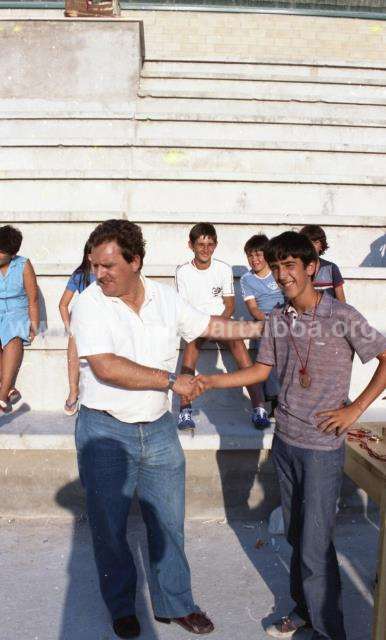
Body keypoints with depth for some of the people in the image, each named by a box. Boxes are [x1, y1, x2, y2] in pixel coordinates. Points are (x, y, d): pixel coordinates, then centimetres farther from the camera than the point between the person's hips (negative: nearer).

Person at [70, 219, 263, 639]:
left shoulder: (166, 298, 0)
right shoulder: (89, 305, -14)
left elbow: (210, 326, 14)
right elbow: (106, 367, -26)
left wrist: (265, 328, 14)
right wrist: (171, 380, -22)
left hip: (158, 429, 4)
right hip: (105, 432, -3)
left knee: (167, 523, 14)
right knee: (109, 528, 11)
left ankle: (174, 604, 34)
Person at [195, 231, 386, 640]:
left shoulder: (341, 316, -13)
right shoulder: (278, 319, 3)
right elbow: (261, 370, 10)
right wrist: (209, 382, 0)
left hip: (322, 445, -5)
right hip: (285, 440, 6)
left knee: (315, 545, -2)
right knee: (296, 536, 18)